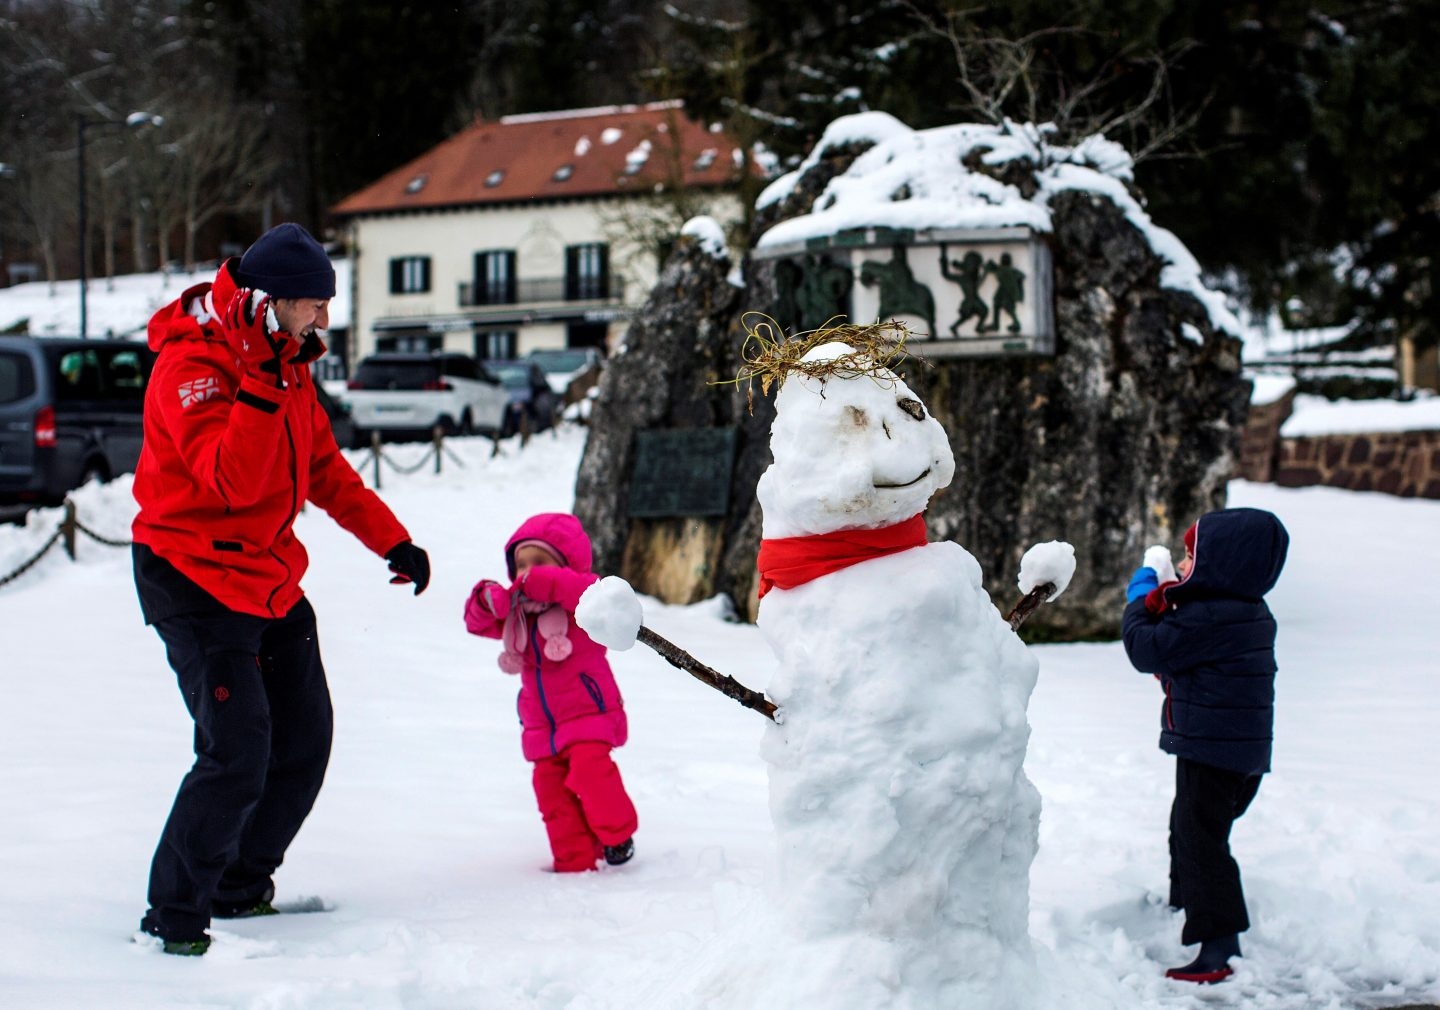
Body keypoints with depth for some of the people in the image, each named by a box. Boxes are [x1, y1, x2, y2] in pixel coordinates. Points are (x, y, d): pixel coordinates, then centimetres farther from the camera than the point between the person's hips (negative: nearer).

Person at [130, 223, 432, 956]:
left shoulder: (286, 362, 11)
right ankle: (175, 916, -2)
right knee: (237, 753, -15)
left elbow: (323, 467, 19)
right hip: (195, 582, -9)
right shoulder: (193, 364, -18)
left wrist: (392, 541, 16)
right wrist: (261, 381, -35)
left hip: (270, 579, 9)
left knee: (303, 740, 10)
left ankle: (241, 887, 26)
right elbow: (233, 480, -29)